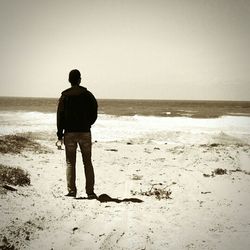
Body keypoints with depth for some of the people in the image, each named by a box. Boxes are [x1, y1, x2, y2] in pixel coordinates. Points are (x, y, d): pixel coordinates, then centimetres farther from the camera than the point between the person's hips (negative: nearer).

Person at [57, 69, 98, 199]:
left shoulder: (64, 96, -1)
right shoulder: (87, 94, 2)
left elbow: (60, 115, -3)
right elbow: (94, 114, 4)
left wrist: (60, 133, 1)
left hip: (69, 133, -1)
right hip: (85, 132, 1)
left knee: (70, 162, 5)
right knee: (87, 162, 7)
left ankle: (71, 190, -1)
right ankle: (90, 191, 3)